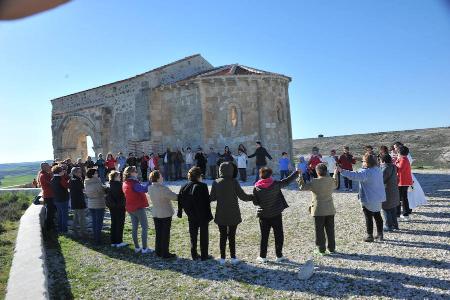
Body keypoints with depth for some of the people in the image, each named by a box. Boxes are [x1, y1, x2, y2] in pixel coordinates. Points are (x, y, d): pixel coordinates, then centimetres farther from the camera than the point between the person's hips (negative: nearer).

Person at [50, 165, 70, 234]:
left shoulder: (52, 180, 4)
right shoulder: (61, 179, -19)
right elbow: (66, 186, -14)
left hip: (56, 199, 7)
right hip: (63, 199, -7)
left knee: (59, 215, 18)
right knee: (64, 215, 2)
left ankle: (59, 229, 26)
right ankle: (64, 230, 6)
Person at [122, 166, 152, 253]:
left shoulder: (125, 184, 6)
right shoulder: (133, 183, -22)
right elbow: (144, 189, -33)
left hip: (130, 208, 8)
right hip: (139, 208, -8)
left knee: (134, 227, 13)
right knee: (144, 227, 1)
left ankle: (137, 248, 20)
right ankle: (144, 248, 2)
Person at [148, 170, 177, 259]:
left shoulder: (150, 188, -3)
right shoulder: (163, 188, -25)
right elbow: (174, 197, -23)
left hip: (155, 213, 7)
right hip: (166, 213, -6)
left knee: (158, 233, 16)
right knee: (165, 234, 5)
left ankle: (158, 251, 26)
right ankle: (165, 253, 13)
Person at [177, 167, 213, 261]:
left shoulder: (184, 187, 0)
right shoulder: (202, 186, -16)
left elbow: (180, 201, 6)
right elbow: (207, 201, -15)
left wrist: (180, 213, 16)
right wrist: (209, 214, -8)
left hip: (191, 216, 5)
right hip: (203, 215, -4)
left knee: (193, 235, 16)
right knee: (204, 235, 9)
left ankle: (194, 255, 23)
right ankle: (204, 255, 16)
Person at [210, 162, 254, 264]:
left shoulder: (216, 182, -5)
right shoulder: (234, 182, -11)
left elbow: (212, 198, -2)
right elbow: (243, 196, -9)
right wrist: (253, 197, 6)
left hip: (221, 214, 2)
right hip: (233, 214, -1)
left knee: (223, 236, 12)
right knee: (232, 236, 9)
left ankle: (222, 258, 18)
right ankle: (233, 258, 15)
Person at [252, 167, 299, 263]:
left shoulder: (256, 188, -10)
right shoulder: (276, 185, -12)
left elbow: (255, 202, -5)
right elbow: (287, 181, 0)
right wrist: (297, 172, 14)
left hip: (263, 215, 1)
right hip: (276, 214, -1)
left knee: (264, 236, 12)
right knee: (278, 235, 13)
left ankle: (262, 257, 16)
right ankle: (279, 256, 18)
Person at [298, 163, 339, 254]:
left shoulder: (314, 182, -18)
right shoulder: (331, 180, -3)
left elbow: (303, 187, -11)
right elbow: (335, 185, 20)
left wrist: (300, 178, 1)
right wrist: (335, 174, 33)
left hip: (318, 210, -4)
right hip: (330, 210, 5)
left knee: (319, 230, 7)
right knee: (330, 229, 15)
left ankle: (321, 248, 13)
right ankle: (332, 247, 24)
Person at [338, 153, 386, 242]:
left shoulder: (366, 172, -23)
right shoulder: (378, 170, 4)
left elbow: (354, 175, -35)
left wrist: (342, 171, -37)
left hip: (369, 199, -8)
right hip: (378, 198, 8)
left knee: (368, 217, 3)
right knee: (377, 216, 19)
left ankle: (370, 236, 10)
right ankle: (380, 234, 28)